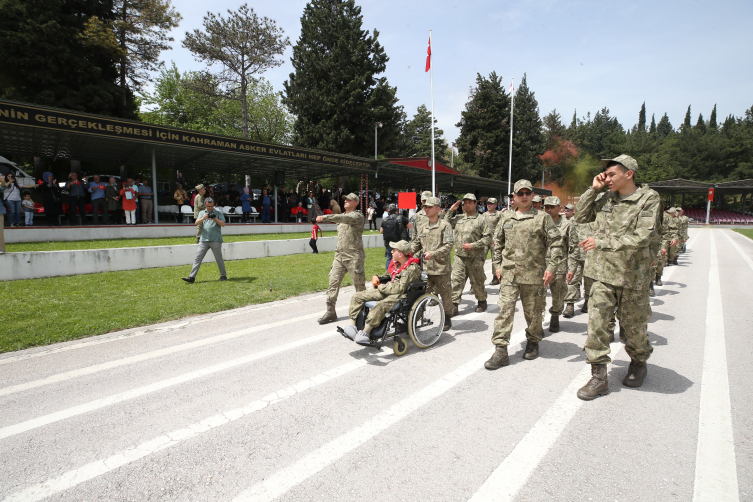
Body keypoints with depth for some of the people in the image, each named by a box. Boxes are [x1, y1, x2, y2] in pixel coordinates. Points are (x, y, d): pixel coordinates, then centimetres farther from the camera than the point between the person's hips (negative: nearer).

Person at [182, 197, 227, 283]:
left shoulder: (218, 212, 6)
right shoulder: (202, 213, 15)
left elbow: (223, 224, 0)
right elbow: (197, 223, 1)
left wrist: (215, 219, -16)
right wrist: (203, 218, -18)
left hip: (215, 240, -3)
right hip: (204, 240, 3)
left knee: (219, 259, 3)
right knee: (197, 258, -2)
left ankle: (223, 276, 17)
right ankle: (192, 277, -1)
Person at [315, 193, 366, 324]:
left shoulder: (357, 216, -6)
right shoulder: (342, 216, 19)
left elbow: (344, 219, -25)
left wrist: (325, 217, -32)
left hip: (354, 256, -7)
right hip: (339, 255, 7)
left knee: (359, 284, 2)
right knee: (333, 282, -2)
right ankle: (330, 311, 1)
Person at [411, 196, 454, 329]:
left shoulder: (445, 225, -6)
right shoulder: (422, 227, 14)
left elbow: (448, 246, -14)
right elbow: (416, 243, 19)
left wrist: (433, 254, -24)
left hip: (442, 268, -4)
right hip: (425, 268, 4)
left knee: (445, 295, 9)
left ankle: (447, 319, 27)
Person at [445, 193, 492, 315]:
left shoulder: (481, 220, -1)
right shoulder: (458, 218, 14)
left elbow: (488, 238, -5)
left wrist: (472, 245, -15)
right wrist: (451, 210, 8)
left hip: (475, 258, -3)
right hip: (459, 256, 3)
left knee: (477, 282, 8)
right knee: (457, 280, -3)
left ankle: (482, 301, 29)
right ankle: (454, 305, 0)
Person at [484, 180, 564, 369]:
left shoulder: (543, 218, 2)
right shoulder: (507, 219, 12)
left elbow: (555, 243, -2)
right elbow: (498, 242, 20)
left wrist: (551, 267, -10)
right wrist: (498, 265, 14)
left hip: (534, 275, -2)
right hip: (509, 274, 2)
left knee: (533, 312, 10)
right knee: (504, 309, -4)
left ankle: (533, 343, 34)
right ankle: (501, 351, -1)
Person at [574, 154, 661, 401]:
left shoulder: (648, 198, -8)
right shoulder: (605, 198, 6)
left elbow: (642, 237, -18)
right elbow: (581, 217, 13)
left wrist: (602, 242, -22)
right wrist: (593, 189, 3)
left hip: (632, 275, -3)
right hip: (603, 272, 3)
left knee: (633, 325, 13)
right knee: (596, 323, -3)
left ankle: (639, 362, 42)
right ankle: (599, 377, 7)